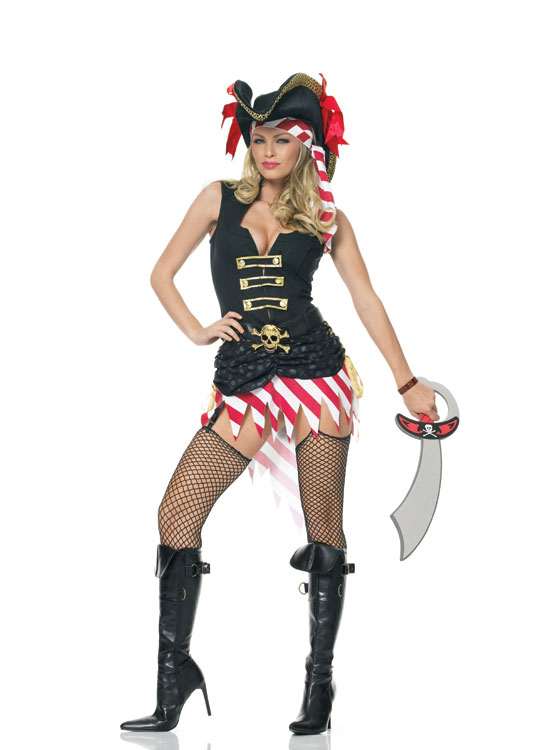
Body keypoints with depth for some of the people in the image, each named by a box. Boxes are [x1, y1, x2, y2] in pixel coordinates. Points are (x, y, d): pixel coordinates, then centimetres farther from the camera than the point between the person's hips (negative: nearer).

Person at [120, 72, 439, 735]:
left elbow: (366, 299, 9)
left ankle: (320, 678, 13)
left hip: (316, 371, -1)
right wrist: (197, 330, 0)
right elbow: (162, 273, 14)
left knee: (324, 530, -1)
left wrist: (407, 383, 8)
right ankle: (174, 676, 1)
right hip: (243, 379, 1)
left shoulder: (325, 216, 8)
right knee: (176, 513, -10)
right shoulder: (222, 198, 9)